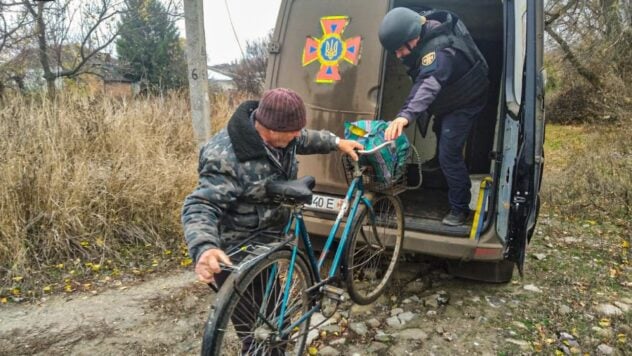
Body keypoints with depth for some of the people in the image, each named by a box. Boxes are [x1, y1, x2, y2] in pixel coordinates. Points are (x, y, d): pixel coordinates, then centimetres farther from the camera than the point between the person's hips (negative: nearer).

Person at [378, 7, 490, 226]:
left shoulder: (438, 50, -43)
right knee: (440, 131, 30)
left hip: (464, 102, -9)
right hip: (447, 98, 9)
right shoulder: (426, 27, -16)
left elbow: (428, 85, -61)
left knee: (449, 153, -14)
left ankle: (460, 208, 0)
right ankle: (439, 161, 59)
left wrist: (405, 115, -76)